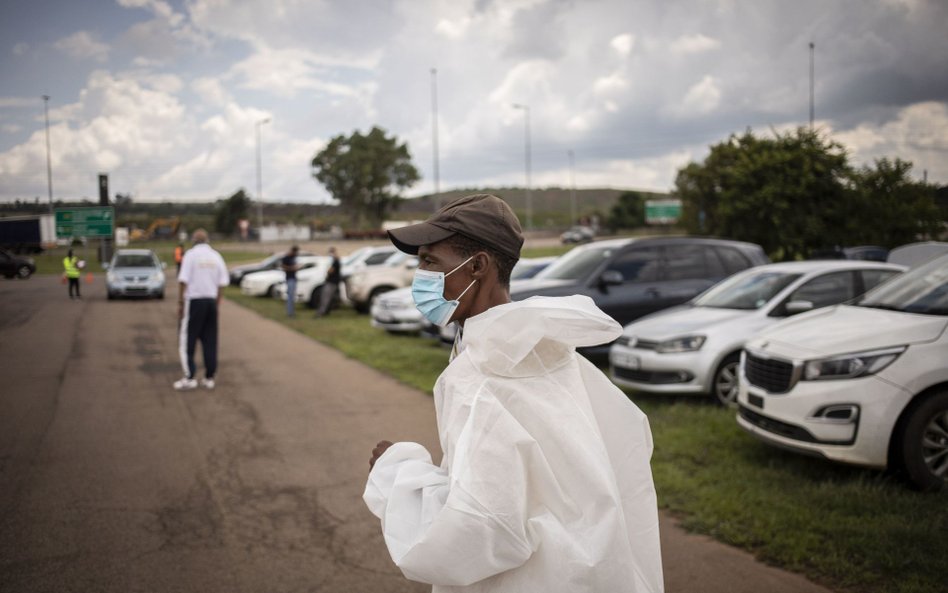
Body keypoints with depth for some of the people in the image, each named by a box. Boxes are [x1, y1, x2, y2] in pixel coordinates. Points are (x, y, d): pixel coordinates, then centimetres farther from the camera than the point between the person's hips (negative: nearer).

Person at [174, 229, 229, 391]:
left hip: (194, 300, -5)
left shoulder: (190, 254, -7)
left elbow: (183, 280, -13)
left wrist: (180, 303, -8)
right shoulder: (216, 256, 7)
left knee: (187, 340, 2)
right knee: (210, 340, 9)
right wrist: (217, 302, 13)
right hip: (211, 300, 5)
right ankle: (209, 378, 12)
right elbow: (222, 283, 5)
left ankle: (189, 377, -4)